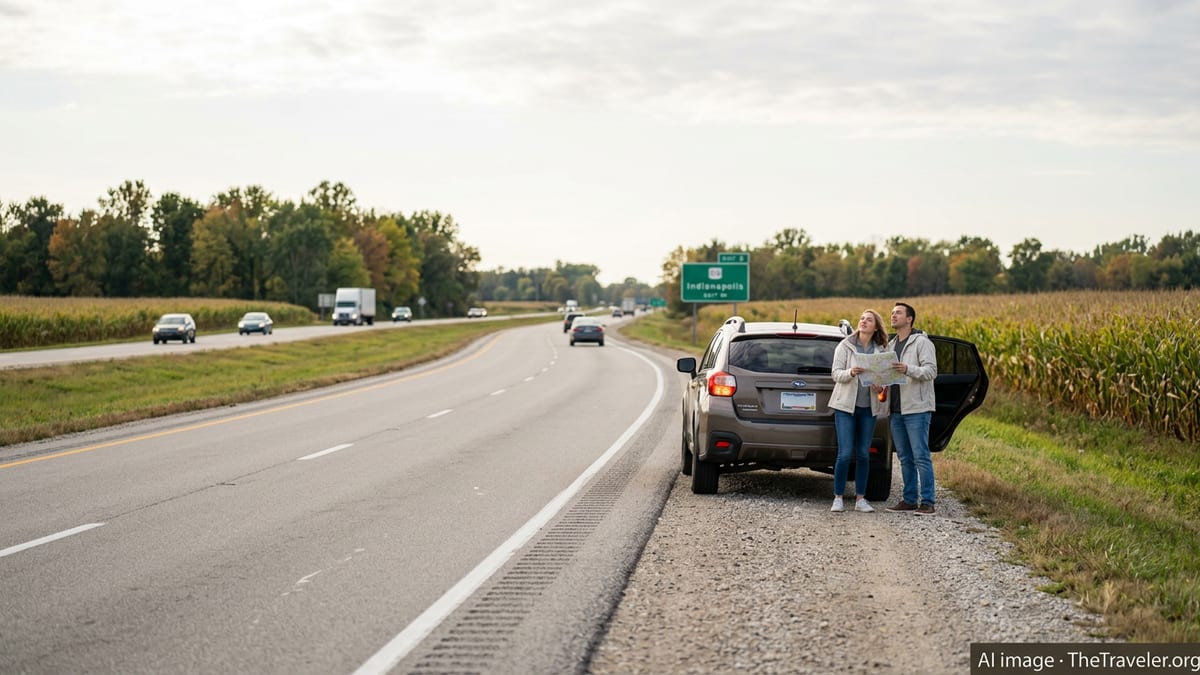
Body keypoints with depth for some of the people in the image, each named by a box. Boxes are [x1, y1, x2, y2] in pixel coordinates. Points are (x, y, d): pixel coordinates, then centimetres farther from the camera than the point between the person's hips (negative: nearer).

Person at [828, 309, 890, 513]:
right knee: (845, 454, -7)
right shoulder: (845, 346, 0)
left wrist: (880, 386, -11)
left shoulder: (882, 350, 7)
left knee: (863, 454, 6)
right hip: (846, 405, -3)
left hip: (869, 408, 3)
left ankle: (860, 499, 12)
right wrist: (850, 372, -24)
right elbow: (836, 373, -4)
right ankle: (838, 498, 2)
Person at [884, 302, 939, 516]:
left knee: (921, 456, -8)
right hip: (896, 409, 8)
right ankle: (909, 499, 14)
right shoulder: (891, 345, 19)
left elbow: (931, 371, -15)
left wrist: (908, 369, -31)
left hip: (917, 409, -8)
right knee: (905, 457, 10)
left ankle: (927, 502, -8)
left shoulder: (921, 342, -5)